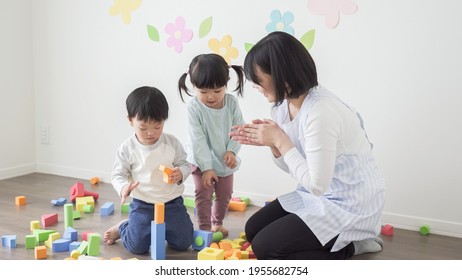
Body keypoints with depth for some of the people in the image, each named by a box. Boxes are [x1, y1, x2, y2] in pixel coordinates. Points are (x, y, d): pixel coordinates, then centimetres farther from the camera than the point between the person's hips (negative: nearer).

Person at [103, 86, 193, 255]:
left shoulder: (172, 143, -6)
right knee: (137, 247, -5)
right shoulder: (127, 148, -9)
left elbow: (184, 164, 2)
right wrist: (123, 187, -26)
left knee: (183, 243, 3)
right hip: (142, 205, -1)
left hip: (172, 202, 2)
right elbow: (118, 175, -4)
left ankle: (161, 228, 34)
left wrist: (181, 173, -22)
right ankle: (122, 228, 29)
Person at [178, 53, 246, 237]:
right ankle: (205, 228, 11)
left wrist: (232, 150, -19)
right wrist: (206, 167, -25)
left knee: (225, 194, 15)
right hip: (202, 161, -4)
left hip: (226, 160, 4)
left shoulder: (232, 102, -13)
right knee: (204, 194, -1)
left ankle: (217, 222, 34)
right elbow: (197, 139, -23)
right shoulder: (194, 106, -22)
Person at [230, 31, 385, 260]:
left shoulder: (321, 112, -30)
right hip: (320, 196, 9)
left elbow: (316, 184, -28)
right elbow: (293, 167, 8)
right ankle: (337, 242, 13)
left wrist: (280, 141, -22)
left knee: (264, 246, -10)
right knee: (253, 229, 11)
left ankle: (348, 247, 3)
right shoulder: (283, 106, -2)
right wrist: (272, 143, -11)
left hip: (350, 203, -9)